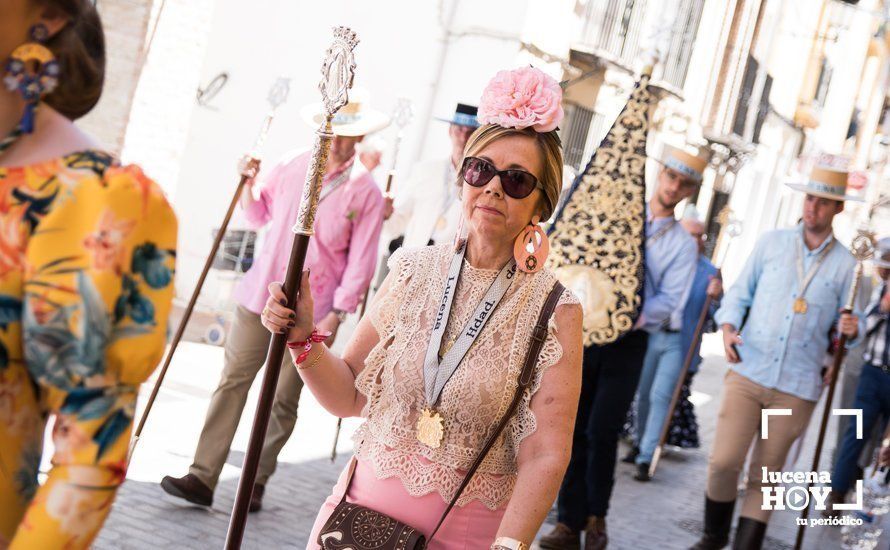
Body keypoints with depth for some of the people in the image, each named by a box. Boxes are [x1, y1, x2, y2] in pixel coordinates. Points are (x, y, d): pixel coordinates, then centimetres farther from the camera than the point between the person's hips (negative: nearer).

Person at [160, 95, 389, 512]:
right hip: (260, 295, 3)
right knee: (232, 383, 0)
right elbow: (259, 215, 20)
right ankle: (203, 478, 3)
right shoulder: (290, 168, 5)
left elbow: (359, 263, -6)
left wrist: (336, 314, -12)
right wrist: (248, 184, 1)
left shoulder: (367, 193, -5)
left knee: (282, 400, 3)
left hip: (310, 312, -3)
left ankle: (257, 481, 17)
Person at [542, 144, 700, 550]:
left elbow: (668, 300, -3)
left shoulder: (682, 245, 8)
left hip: (628, 342, -1)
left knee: (602, 432, -6)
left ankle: (596, 516, 14)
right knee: (575, 431, 1)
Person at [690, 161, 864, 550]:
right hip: (748, 372, 0)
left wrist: (851, 330, -13)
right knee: (724, 461, -7)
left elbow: (846, 323, 11)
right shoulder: (771, 243, 8)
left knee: (765, 475, 5)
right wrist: (728, 326, -8)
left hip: (797, 387, 0)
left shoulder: (846, 265, 6)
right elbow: (739, 292, 10)